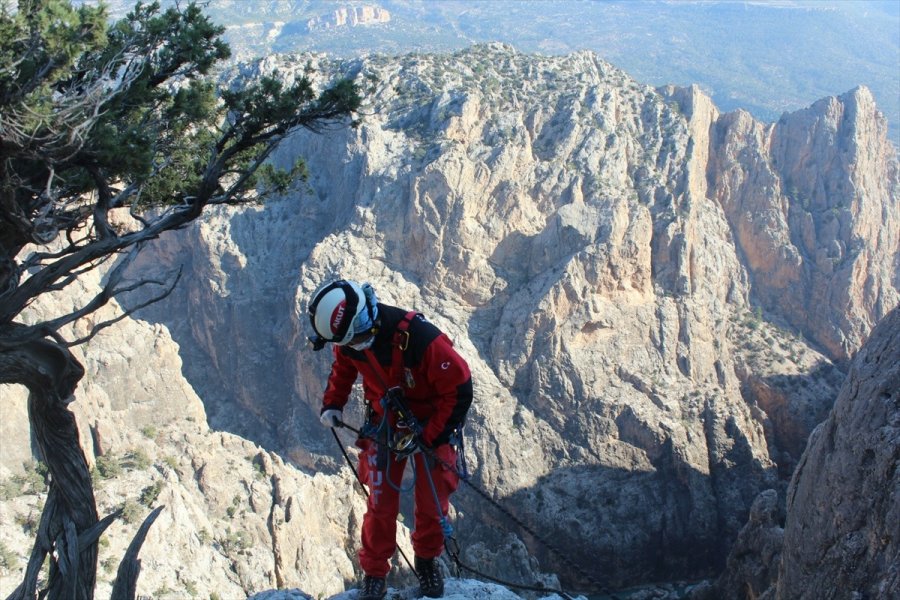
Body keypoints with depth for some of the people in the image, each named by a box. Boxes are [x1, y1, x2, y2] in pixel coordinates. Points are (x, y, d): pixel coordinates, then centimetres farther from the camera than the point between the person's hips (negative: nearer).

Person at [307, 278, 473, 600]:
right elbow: (343, 367, 8)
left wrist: (427, 438, -23)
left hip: (431, 425, -3)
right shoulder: (350, 339, -18)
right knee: (380, 503, 3)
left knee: (431, 502, 6)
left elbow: (460, 389, -26)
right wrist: (332, 403, -6)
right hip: (385, 424, 3)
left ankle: (427, 561, 32)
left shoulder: (420, 338, -36)